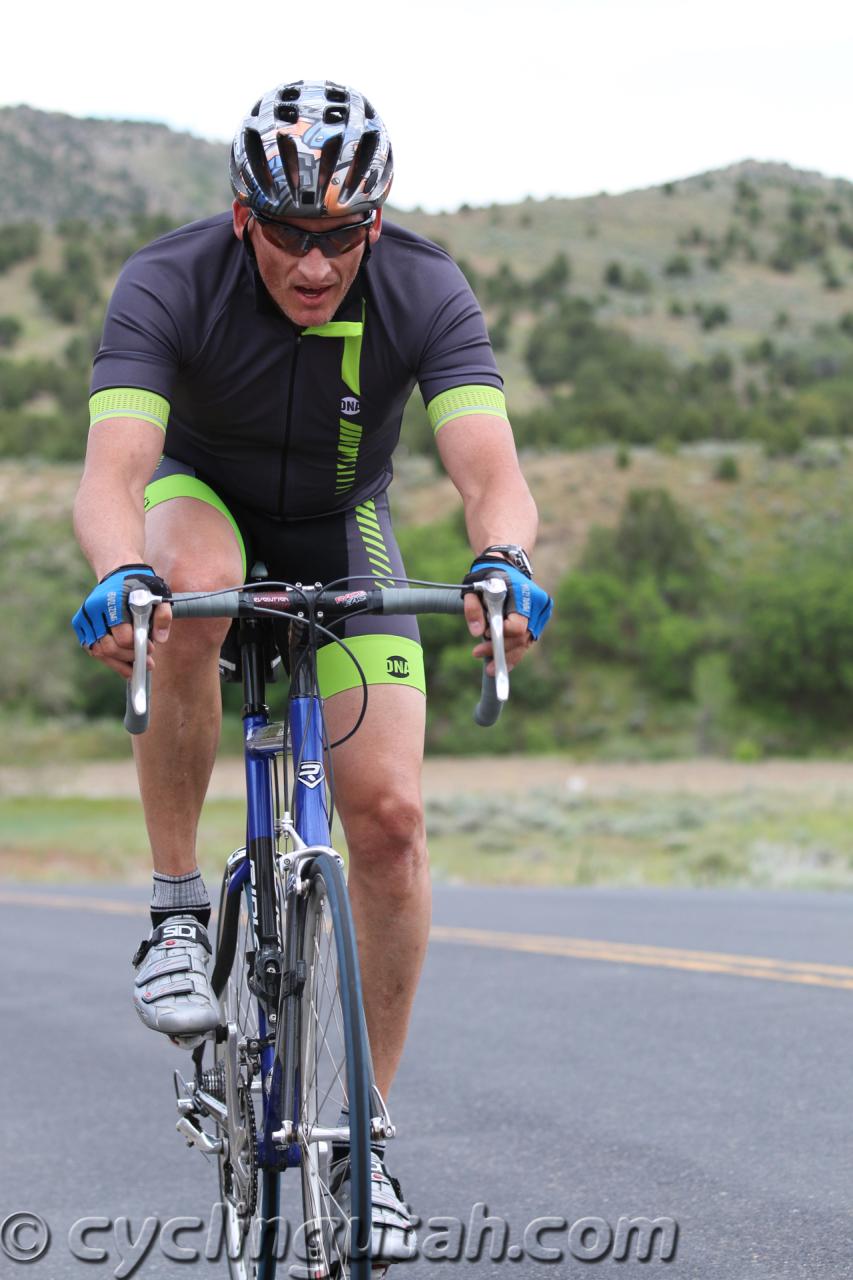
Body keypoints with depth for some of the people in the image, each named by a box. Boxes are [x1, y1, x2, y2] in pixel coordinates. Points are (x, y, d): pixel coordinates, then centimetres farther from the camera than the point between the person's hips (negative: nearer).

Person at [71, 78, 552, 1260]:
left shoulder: (426, 293, -27)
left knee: (388, 812, -13)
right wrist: (119, 576, -63)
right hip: (205, 497, -1)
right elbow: (113, 471, -41)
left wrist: (503, 563, -61)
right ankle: (176, 911, -22)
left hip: (343, 530, 1)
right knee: (187, 596, -39)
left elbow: (488, 466, -39)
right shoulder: (167, 286, -29)